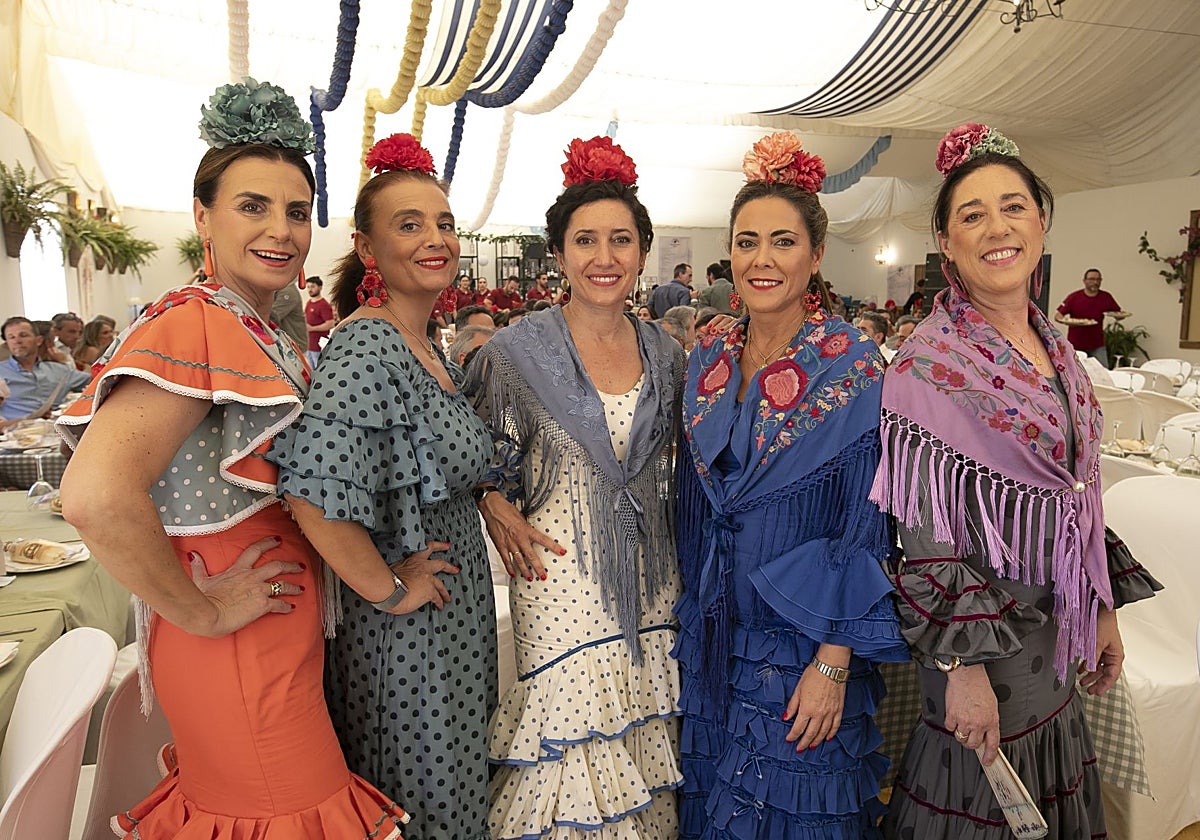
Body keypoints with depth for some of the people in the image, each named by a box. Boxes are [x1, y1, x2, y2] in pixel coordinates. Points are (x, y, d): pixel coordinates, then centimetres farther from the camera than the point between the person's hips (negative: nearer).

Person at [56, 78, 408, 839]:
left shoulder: (271, 342, 9)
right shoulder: (194, 328, -19)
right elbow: (95, 496, -33)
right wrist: (201, 612, -21)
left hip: (288, 633, 8)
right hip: (236, 654, -8)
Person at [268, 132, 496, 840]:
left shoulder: (427, 348, 6)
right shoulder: (366, 347, -23)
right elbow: (313, 487, -36)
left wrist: (495, 508, 8)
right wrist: (389, 590, -25)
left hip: (457, 612, 8)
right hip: (404, 627, -8)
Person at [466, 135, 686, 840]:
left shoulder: (666, 353, 5)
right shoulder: (519, 350, -7)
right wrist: (500, 513, -10)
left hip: (651, 575, 4)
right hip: (562, 573, -4)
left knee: (645, 734, 14)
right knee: (571, 735, 2)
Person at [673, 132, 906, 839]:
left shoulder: (852, 364, -14)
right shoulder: (707, 360, 1)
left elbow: (866, 526, -14)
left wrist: (834, 665, -16)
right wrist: (693, 611, 11)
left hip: (801, 641, -4)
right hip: (711, 634, 5)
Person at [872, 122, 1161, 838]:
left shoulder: (1054, 346, 4)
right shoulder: (930, 363, -19)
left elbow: (1078, 493, 11)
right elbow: (926, 531, -20)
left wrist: (1104, 607, 13)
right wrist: (963, 665, -19)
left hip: (1057, 629, 7)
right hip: (985, 628, -7)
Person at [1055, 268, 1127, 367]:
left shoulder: (1106, 297, 1)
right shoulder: (1074, 297, -7)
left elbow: (1118, 315, 9)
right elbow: (1057, 315, -6)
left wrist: (1121, 315, -14)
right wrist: (1066, 321, -26)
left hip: (1097, 346, 2)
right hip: (1075, 345, -2)